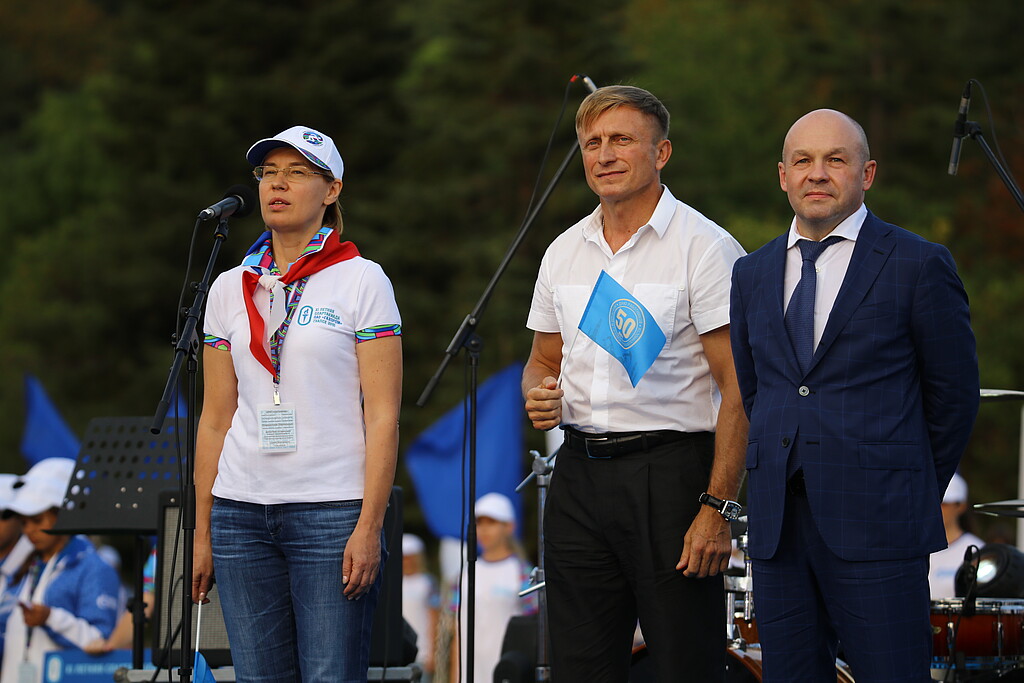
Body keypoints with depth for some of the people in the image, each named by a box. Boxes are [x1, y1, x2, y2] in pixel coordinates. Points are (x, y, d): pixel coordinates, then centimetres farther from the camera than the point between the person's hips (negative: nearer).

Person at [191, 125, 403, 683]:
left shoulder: (362, 281, 0)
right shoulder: (230, 289, 12)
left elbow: (383, 415, -5)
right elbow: (216, 418, 14)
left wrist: (369, 527, -13)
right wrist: (201, 532, 10)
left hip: (332, 511, -4)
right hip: (241, 511, 4)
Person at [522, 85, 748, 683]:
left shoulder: (705, 248, -7)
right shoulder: (565, 252, 12)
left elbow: (737, 389, -12)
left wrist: (717, 507, -19)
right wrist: (540, 395, -1)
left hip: (670, 470, -6)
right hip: (580, 472, 6)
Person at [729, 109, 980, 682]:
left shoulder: (918, 265, -1)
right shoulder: (753, 274, 15)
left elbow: (954, 393, 3)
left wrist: (914, 495, 8)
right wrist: (785, 474, 15)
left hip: (876, 526, -5)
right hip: (778, 524, 5)